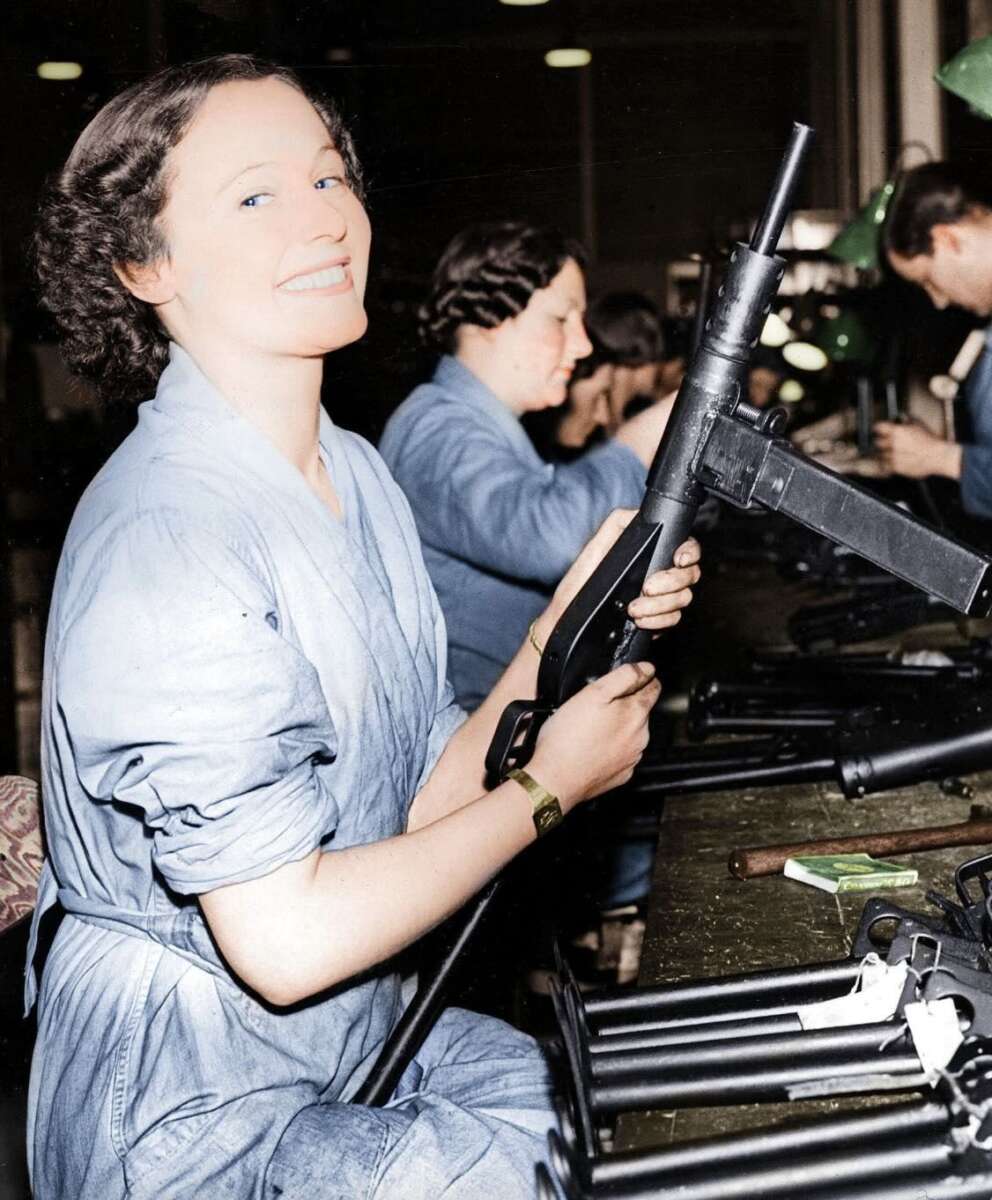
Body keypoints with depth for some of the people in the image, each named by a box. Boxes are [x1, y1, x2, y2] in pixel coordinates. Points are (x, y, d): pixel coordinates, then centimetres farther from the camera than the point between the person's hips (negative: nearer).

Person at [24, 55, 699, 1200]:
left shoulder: (357, 473, 3)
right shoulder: (165, 544, -26)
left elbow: (418, 806, 2)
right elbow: (286, 940, -27)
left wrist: (562, 628, -11)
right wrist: (550, 784, -16)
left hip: (363, 1044, 8)